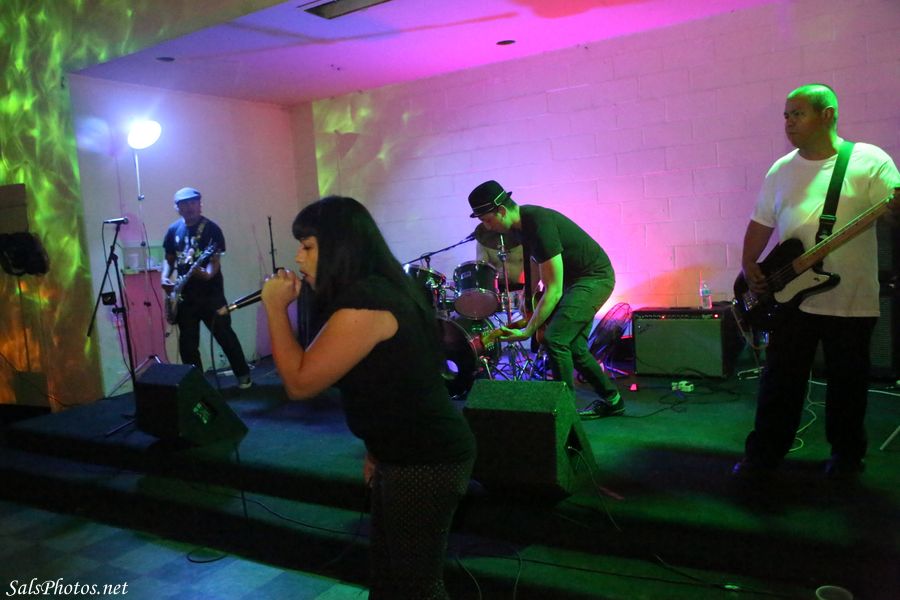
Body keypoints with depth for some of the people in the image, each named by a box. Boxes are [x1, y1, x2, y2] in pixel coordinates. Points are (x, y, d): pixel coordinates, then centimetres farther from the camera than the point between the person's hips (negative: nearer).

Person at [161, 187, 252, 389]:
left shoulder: (212, 229, -7)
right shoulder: (173, 230, 8)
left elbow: (215, 260, -14)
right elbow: (169, 259, 16)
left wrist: (207, 274, -34)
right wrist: (165, 278, -2)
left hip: (210, 292, -4)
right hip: (185, 295, 5)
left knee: (225, 336, 0)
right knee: (187, 343, 8)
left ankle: (243, 375, 15)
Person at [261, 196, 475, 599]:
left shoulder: (364, 302, -24)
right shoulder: (377, 289, 8)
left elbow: (300, 382, -20)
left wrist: (276, 308, -11)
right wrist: (375, 450, 18)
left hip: (426, 461, -10)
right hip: (407, 454, 10)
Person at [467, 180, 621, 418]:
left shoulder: (540, 226, -31)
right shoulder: (521, 223, -3)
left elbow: (554, 291, -30)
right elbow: (533, 266, 12)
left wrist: (527, 331, -26)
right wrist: (530, 307, 5)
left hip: (595, 278, -10)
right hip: (574, 279, 10)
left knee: (555, 339, -19)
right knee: (573, 346, 12)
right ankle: (611, 400, 27)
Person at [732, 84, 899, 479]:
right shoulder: (781, 170, 10)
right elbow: (760, 224, 15)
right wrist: (749, 265, 3)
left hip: (851, 301, -3)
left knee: (847, 383, 10)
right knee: (779, 382, 7)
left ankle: (847, 455, 30)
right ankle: (764, 453, 19)